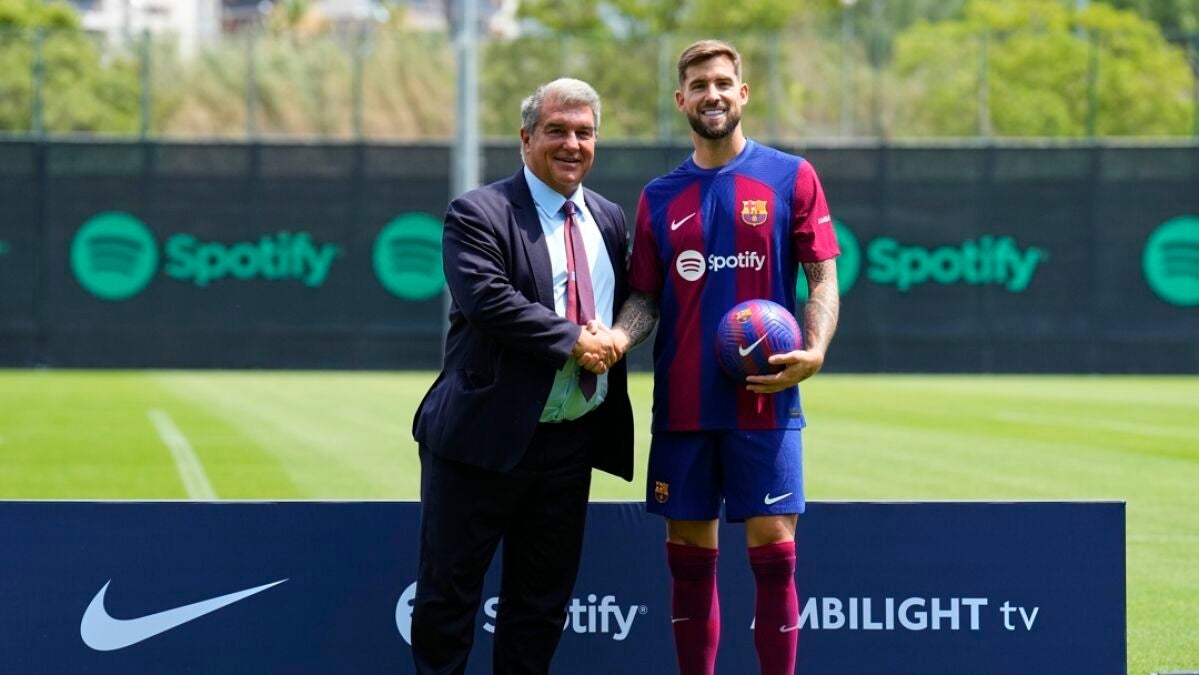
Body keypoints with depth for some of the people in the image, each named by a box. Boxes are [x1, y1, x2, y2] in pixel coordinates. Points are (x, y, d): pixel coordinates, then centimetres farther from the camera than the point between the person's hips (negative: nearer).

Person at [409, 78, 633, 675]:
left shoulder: (608, 220, 12)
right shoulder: (479, 214, -8)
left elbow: (626, 309, 21)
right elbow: (489, 300, -21)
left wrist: (613, 341, -1)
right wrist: (574, 340, -19)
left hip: (570, 444, 6)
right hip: (485, 439, -6)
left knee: (542, 600, 12)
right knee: (449, 587, 1)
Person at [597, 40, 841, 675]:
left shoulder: (790, 177, 3)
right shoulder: (660, 195, 11)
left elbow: (823, 278, 2)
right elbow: (645, 296, 11)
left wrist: (814, 350, -16)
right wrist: (618, 337, -11)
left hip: (764, 401, -3)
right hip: (681, 404, 3)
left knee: (772, 552, -6)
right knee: (689, 559, 5)